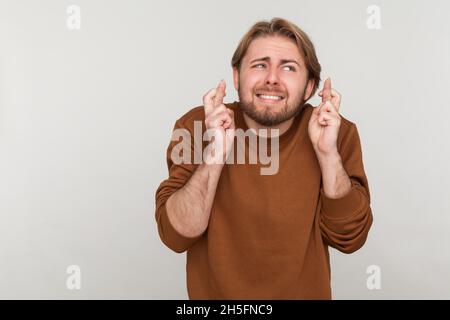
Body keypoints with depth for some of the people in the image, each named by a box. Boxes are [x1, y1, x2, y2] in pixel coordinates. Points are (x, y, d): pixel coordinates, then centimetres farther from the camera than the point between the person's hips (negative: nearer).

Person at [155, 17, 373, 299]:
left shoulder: (337, 132, -15)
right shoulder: (195, 127, -17)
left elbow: (349, 238, -16)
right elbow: (176, 236, -19)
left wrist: (328, 153, -28)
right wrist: (215, 155, -32)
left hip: (306, 292, 1)